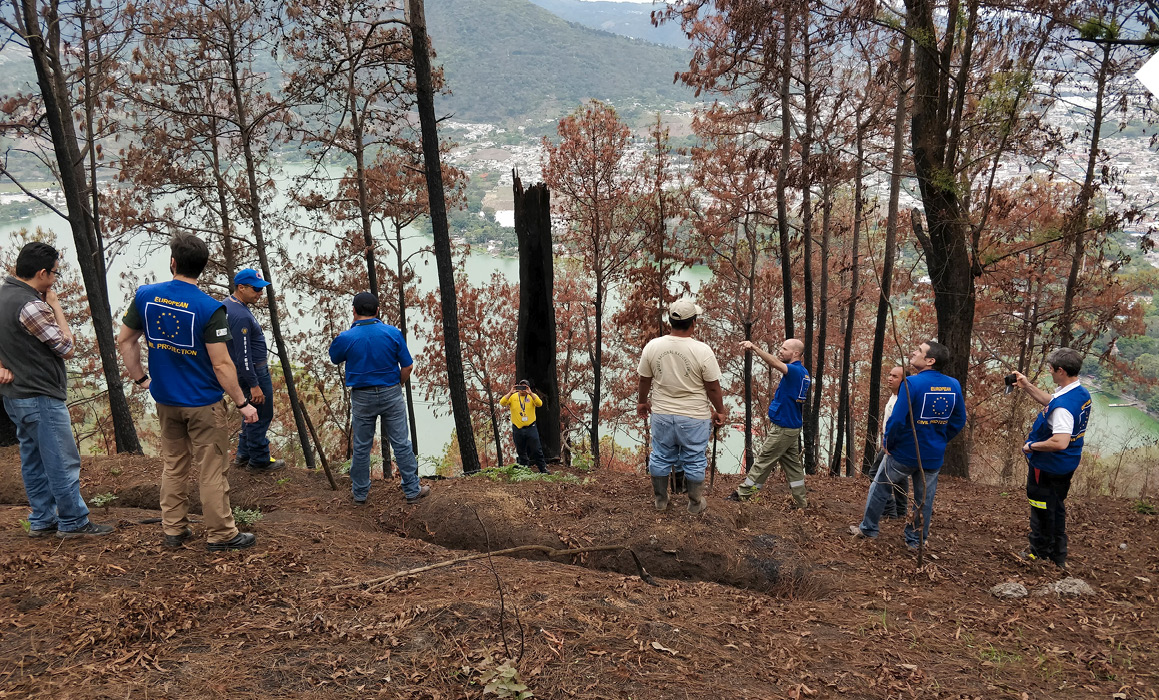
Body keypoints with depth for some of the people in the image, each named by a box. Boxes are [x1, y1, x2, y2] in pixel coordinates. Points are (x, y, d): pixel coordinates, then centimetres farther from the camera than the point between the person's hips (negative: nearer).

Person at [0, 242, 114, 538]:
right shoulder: (30, 306, -23)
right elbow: (68, 347, -15)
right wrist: (56, 305, -9)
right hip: (41, 397, -10)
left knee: (33, 461, 15)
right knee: (63, 462, -1)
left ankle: (42, 521, 23)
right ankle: (73, 522, 7)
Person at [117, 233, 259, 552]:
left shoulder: (145, 296, -3)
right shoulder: (209, 308, -20)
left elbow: (124, 340, 7)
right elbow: (221, 364, -20)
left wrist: (140, 378, 18)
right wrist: (243, 403, -11)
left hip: (165, 402, 5)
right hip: (204, 404, -5)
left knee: (174, 466, 19)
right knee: (212, 471, 5)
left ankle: (173, 530, 28)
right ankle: (221, 534, 14)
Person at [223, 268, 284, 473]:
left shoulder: (228, 304, 7)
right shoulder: (240, 316, -26)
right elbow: (243, 356, -26)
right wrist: (254, 385, -23)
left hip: (256, 368, 11)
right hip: (253, 371, -11)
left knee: (254, 413, 20)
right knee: (261, 416, 1)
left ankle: (243, 455, 30)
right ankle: (259, 460, 12)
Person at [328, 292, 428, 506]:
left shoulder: (346, 338, -11)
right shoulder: (393, 333, -9)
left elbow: (334, 359, 10)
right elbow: (407, 366, -5)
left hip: (362, 398, 0)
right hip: (391, 394, 0)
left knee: (361, 447, 13)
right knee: (401, 443, 8)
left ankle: (360, 493, 25)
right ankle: (412, 490, 15)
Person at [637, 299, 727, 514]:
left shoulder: (652, 346, -9)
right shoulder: (702, 351, -18)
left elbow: (644, 379, 3)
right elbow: (713, 387, -11)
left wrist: (642, 401, 20)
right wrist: (720, 411, 5)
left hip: (661, 415, 3)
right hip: (694, 417, -3)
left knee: (660, 458, 18)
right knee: (694, 462, 13)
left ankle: (660, 500, 33)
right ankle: (695, 504, 27)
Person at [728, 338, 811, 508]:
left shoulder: (795, 371, -21)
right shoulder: (803, 373, 10)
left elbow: (776, 363, -41)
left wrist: (754, 348, -49)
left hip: (783, 428, -10)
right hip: (791, 426, 10)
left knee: (763, 460, -1)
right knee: (792, 463, 14)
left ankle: (743, 493, 8)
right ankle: (801, 502, 19)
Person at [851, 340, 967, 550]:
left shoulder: (912, 383, -21)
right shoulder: (954, 385, -3)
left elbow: (897, 419, -24)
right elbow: (958, 422, 5)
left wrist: (888, 444, -9)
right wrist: (940, 441, 13)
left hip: (904, 453, -4)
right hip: (933, 457, 4)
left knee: (880, 488, 16)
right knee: (924, 499, 16)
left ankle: (869, 528, 27)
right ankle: (916, 539, 25)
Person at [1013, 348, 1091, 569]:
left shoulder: (1063, 405, -32)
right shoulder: (1082, 393, -1)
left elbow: (1060, 442, -39)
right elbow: (1050, 402, 17)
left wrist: (1031, 446, -24)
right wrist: (1027, 386, 13)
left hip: (1047, 466, -9)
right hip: (1066, 465, 9)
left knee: (1042, 509, 10)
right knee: (1057, 507, 23)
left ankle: (1039, 552, 27)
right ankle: (1058, 555, 36)